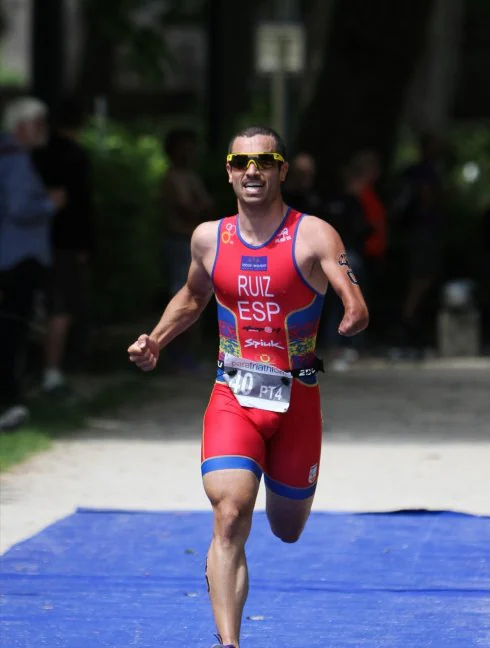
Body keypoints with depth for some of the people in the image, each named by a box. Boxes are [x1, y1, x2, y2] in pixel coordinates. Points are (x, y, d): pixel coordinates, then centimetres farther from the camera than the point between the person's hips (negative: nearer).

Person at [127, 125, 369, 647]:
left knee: (287, 530, 15)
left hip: (296, 398, -1)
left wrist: (349, 323, -42)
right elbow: (192, 298, 26)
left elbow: (356, 308, -19)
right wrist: (155, 341, 11)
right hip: (232, 396, 1)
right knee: (230, 517, -19)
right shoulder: (209, 238, 5)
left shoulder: (313, 236, -7)